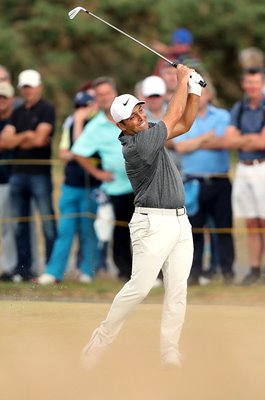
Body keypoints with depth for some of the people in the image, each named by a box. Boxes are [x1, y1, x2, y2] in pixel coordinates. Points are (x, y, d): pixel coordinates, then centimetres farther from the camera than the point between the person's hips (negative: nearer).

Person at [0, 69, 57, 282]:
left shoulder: (46, 109, -2)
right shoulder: (18, 112, 17)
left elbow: (40, 139, -12)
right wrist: (26, 136, -7)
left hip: (40, 173, -7)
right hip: (18, 172, 7)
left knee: (48, 223, -7)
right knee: (19, 226, 7)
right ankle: (23, 269, 12)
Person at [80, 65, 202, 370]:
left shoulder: (149, 135, 11)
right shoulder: (136, 145, -16)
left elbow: (184, 124, 20)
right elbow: (173, 116, -9)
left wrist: (194, 91, 6)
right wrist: (182, 80, 2)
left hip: (180, 221, 9)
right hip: (153, 224, -9)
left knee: (177, 290, 2)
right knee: (139, 287, -14)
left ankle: (169, 354, 2)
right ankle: (101, 340, -1)